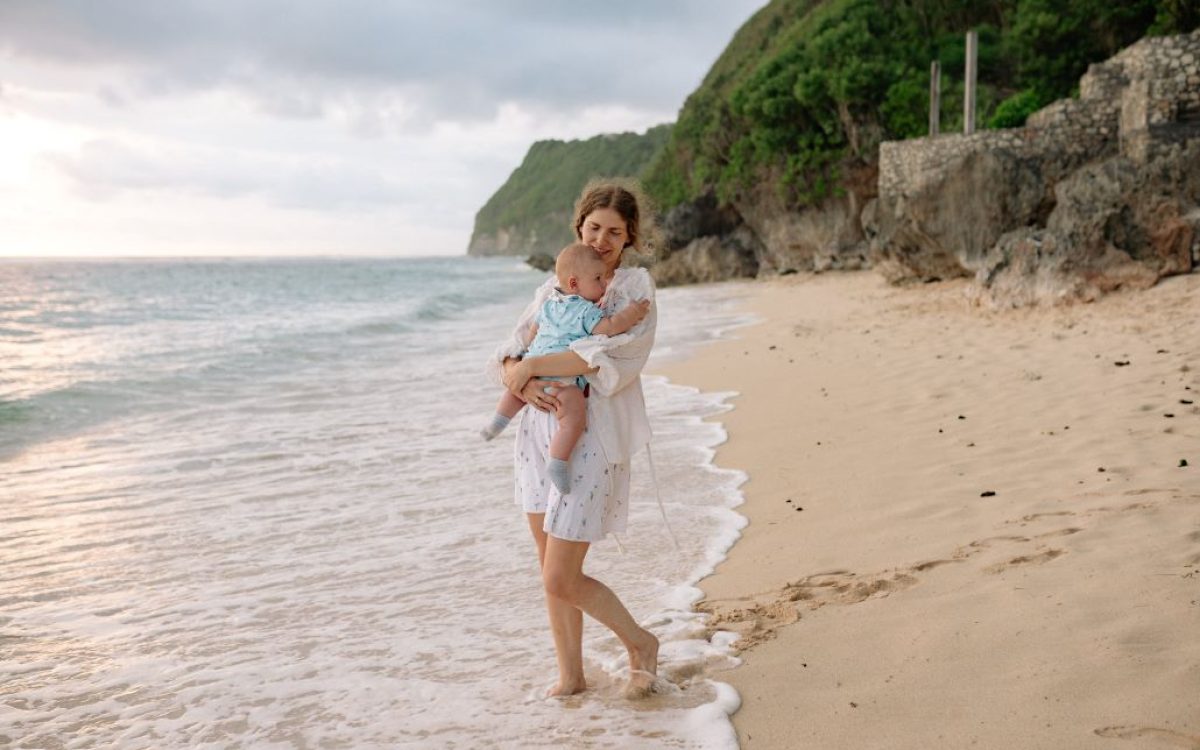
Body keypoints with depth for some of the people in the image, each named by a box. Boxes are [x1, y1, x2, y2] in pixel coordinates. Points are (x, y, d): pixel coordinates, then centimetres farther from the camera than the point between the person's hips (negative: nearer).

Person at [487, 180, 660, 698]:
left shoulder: (635, 288, -4)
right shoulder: (554, 287, 10)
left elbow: (609, 356, -20)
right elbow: (508, 354, 4)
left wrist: (532, 365, -17)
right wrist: (522, 382, -18)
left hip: (592, 439, -6)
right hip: (540, 433, 6)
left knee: (562, 581, -5)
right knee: (552, 570, 12)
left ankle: (640, 644, 19)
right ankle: (571, 676, 29)